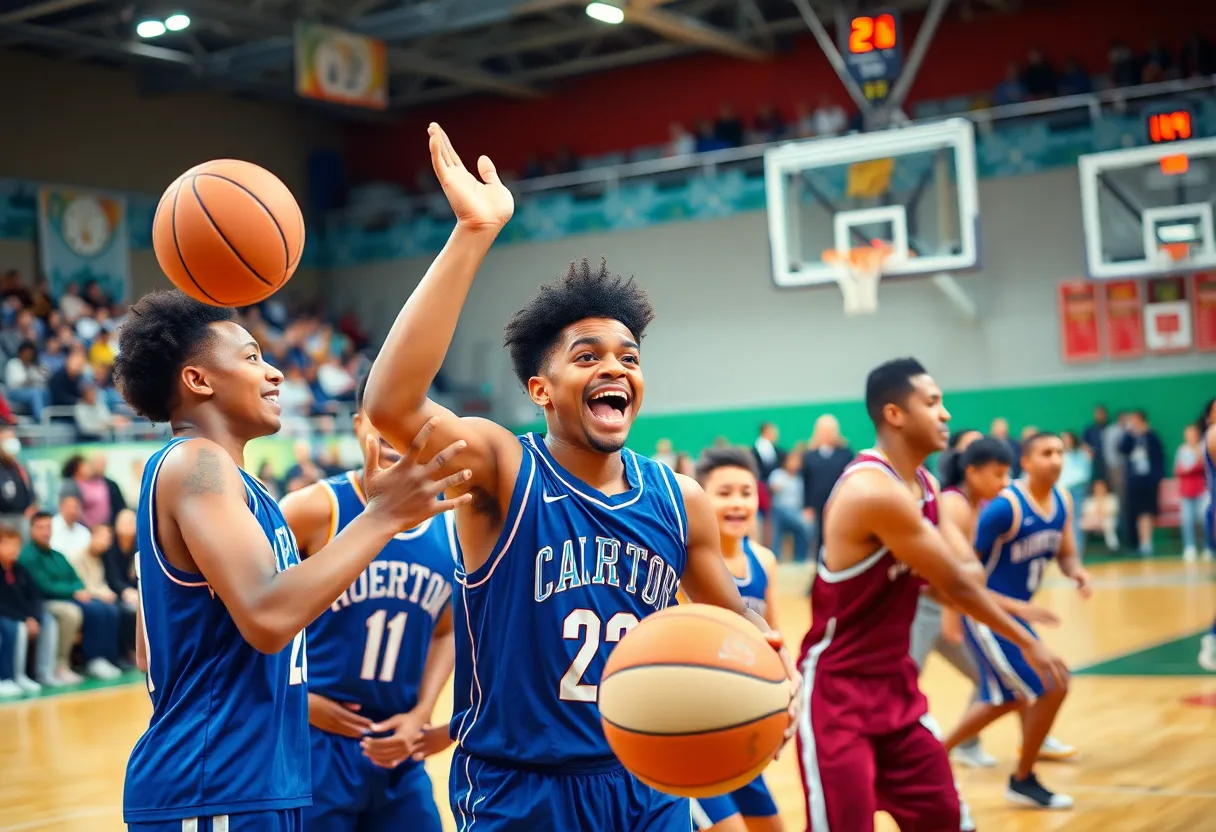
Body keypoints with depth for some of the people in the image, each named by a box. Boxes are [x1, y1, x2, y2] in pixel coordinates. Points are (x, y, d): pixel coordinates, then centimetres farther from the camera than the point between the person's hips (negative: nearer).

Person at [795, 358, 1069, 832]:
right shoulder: (875, 490, -24)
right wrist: (1028, 643, -6)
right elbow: (956, 585, -18)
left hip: (896, 684, 9)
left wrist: (935, 576, -18)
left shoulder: (925, 486, 8)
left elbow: (970, 574, 6)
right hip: (838, 690, -9)